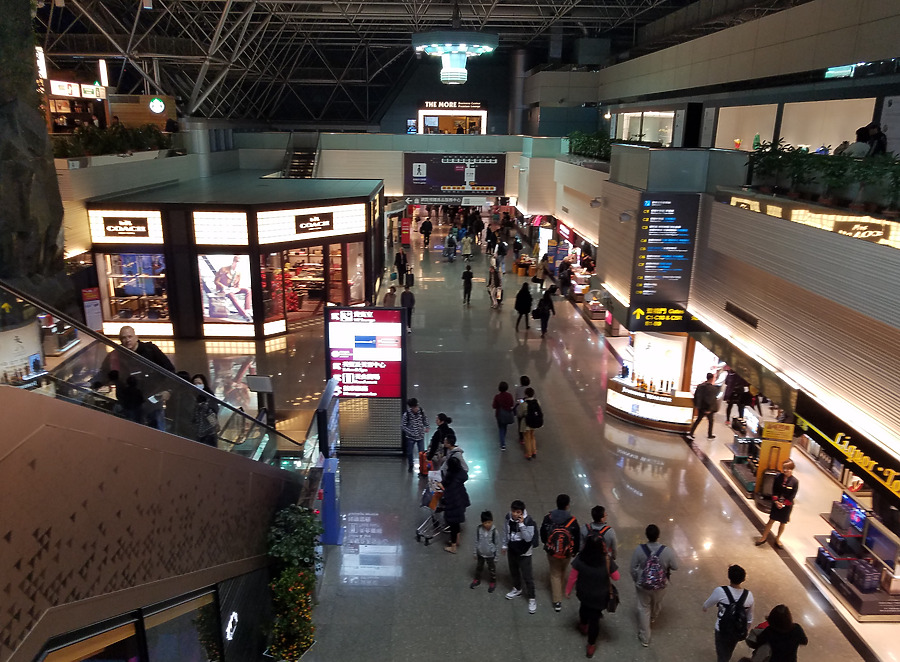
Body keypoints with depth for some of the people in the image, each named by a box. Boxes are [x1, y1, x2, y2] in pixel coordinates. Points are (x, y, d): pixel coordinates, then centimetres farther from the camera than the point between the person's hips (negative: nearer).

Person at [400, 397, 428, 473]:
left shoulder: (421, 411, -9)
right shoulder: (406, 414, -20)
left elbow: (425, 419, 10)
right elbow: (403, 426, -14)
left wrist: (427, 427, -3)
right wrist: (411, 432, -21)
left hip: (420, 436, 2)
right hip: (411, 437, -2)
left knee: (422, 452, 4)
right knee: (409, 452, 11)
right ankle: (410, 466, 31)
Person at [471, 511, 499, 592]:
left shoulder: (494, 531, -25)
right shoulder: (478, 529, -17)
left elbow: (497, 545, -13)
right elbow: (476, 541, -3)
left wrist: (496, 557, -8)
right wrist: (475, 553, 5)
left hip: (491, 555, -3)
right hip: (480, 554, 3)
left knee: (492, 569, 18)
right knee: (478, 567, 24)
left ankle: (493, 582, 42)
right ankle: (477, 580, 48)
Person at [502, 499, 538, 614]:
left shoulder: (528, 521, -27)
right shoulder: (508, 517, -12)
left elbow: (528, 538, -32)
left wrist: (521, 524, -39)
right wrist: (504, 545, 12)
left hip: (524, 553, -5)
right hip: (512, 550, 5)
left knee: (527, 576, 5)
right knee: (513, 571, 25)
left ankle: (531, 599, 22)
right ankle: (517, 589, 50)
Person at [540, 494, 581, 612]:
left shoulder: (548, 518, -16)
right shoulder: (572, 521, -22)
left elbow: (543, 535, -2)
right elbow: (577, 539, -11)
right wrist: (575, 551, 8)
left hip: (552, 552, 0)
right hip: (567, 553, 0)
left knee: (555, 574, 15)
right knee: (563, 572, 26)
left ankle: (557, 601, 14)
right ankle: (561, 591, 47)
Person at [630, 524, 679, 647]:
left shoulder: (639, 549, -23)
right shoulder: (667, 551, -24)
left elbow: (633, 569, -11)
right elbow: (675, 567, -9)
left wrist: (636, 581, 6)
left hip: (643, 585, -1)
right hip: (660, 586, 1)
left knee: (643, 609, 17)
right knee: (657, 604, 31)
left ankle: (644, 638, 27)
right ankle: (653, 618, 62)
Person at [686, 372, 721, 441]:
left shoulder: (701, 386, 0)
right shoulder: (713, 388, -19)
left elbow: (696, 396, 5)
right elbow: (711, 399, -22)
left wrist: (696, 405, 13)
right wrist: (710, 409, -16)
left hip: (701, 407, 6)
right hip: (708, 408, -6)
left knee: (698, 420, 12)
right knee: (711, 421, 15)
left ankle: (690, 434, 5)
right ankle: (710, 435, 27)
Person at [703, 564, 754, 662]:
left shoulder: (720, 591, -25)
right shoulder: (749, 595, -14)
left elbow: (706, 605, -5)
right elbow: (749, 618, 1)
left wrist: (704, 608, 18)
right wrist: (744, 630, 19)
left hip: (722, 630, -3)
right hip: (739, 632, 3)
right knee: (728, 654, 30)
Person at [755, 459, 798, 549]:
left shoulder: (795, 481, -15)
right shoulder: (778, 477, -10)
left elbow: (792, 496, -12)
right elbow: (774, 490, -3)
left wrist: (783, 504, -14)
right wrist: (776, 501, -13)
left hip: (787, 505, -1)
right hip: (776, 503, 1)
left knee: (783, 522, 12)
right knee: (771, 520, 6)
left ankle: (777, 539, 30)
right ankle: (764, 537, 16)